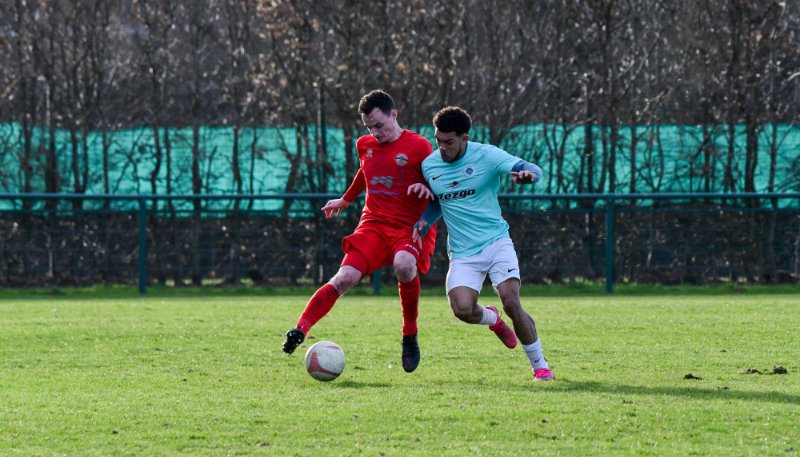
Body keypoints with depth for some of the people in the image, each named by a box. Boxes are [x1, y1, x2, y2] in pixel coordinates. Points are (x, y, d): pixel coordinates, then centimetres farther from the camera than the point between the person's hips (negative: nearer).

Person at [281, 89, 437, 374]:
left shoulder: (419, 147, -5)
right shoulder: (364, 145, 11)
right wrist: (346, 200, 48)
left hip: (410, 229, -4)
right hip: (373, 225, 4)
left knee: (403, 265, -36)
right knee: (345, 278, -19)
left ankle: (410, 337, -18)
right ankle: (300, 330, -26)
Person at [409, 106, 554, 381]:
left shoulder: (486, 156, -8)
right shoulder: (429, 166, 5)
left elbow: (534, 171, -14)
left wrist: (526, 174, -38)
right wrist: (423, 224, 4)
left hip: (496, 242, -3)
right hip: (462, 253, 3)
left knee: (511, 303, -19)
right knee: (462, 309, -21)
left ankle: (539, 365, 1)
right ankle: (492, 319, 17)